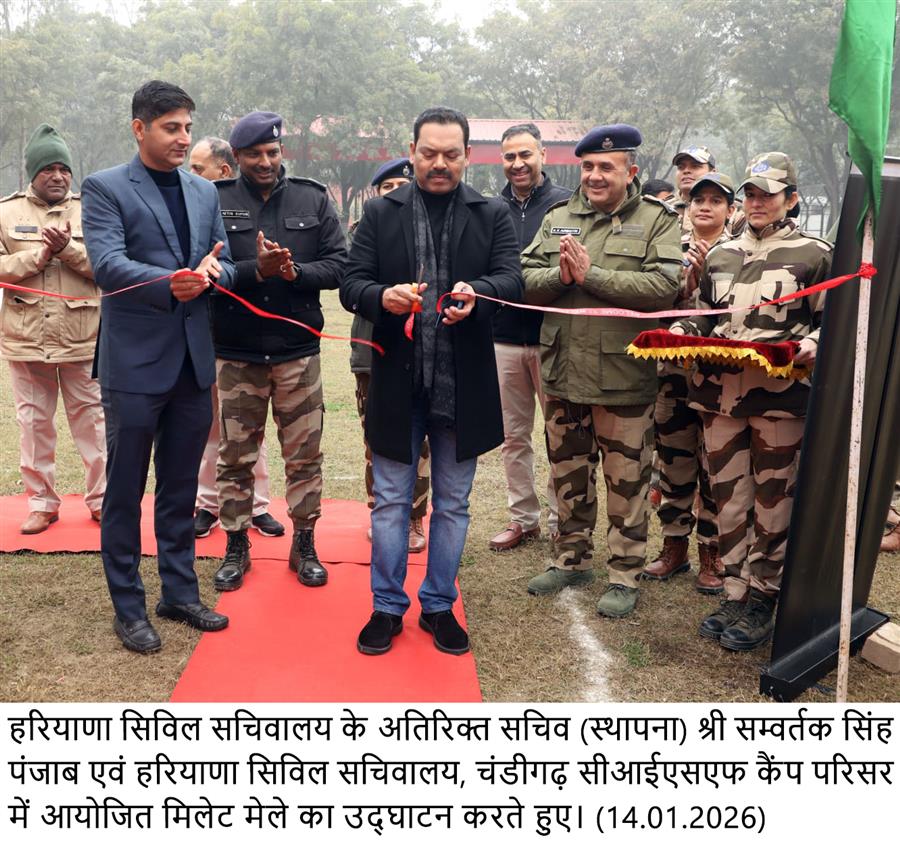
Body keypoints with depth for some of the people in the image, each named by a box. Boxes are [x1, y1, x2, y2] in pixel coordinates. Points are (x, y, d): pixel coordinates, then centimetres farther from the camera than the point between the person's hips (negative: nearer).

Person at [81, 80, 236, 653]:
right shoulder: (105, 188, -3)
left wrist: (212, 271, -14)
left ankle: (180, 593, 28)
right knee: (125, 492, 6)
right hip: (135, 361, -5)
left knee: (181, 490, 15)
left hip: (193, 360, 5)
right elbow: (107, 264, -17)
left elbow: (225, 266, 10)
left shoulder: (205, 192, 13)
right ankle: (128, 607, 19)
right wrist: (170, 283, -33)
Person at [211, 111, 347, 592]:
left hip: (298, 351, 1)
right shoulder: (217, 202, -1)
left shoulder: (313, 200, 5)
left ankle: (304, 544, 24)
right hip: (236, 354, -1)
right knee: (235, 457, 10)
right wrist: (255, 271, -23)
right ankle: (236, 546, 26)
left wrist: (295, 272, -18)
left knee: (304, 456, 8)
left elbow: (338, 263, -1)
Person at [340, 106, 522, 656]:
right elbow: (351, 285, -1)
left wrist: (476, 292, -31)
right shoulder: (381, 213, 5)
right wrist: (383, 297, -24)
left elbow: (512, 280, -8)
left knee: (453, 503, 11)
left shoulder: (492, 215, 5)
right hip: (397, 380, 0)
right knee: (392, 501, 9)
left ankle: (439, 605, 28)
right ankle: (388, 606, 24)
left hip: (463, 384, 1)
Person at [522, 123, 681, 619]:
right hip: (562, 373, 5)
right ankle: (572, 560, 35)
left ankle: (625, 576, 20)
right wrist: (560, 275, -15)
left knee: (626, 482, 5)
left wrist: (591, 274, -18)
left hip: (622, 377, -5)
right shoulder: (558, 218, 11)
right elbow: (523, 280, 4)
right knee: (568, 475, 17)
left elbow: (664, 287, -18)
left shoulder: (657, 221, -3)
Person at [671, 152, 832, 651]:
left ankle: (761, 599, 17)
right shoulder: (720, 255, 16)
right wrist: (678, 333, 2)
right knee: (728, 498, 8)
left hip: (780, 398, -4)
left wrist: (812, 344, -18)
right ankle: (735, 594, 22)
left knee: (772, 502, 3)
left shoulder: (814, 254, 3)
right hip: (719, 393, 4)